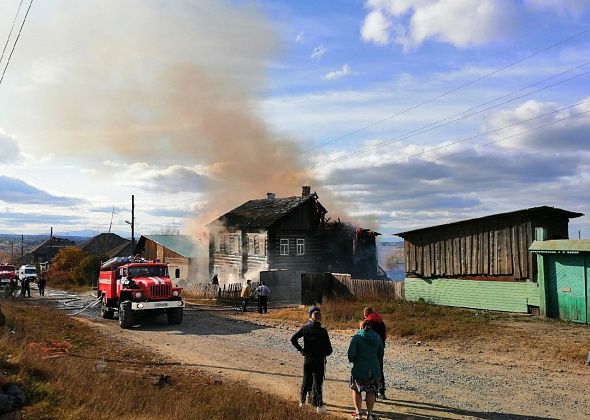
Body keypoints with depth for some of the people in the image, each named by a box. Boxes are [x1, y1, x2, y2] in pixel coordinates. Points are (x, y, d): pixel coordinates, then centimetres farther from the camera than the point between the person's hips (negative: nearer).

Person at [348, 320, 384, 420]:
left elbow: (351, 354, -16)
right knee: (371, 392, 17)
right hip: (374, 369, 3)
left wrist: (352, 360, 5)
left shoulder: (357, 337, -11)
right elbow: (380, 354, 9)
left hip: (359, 369, -3)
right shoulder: (377, 337, 3)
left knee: (356, 390, 16)